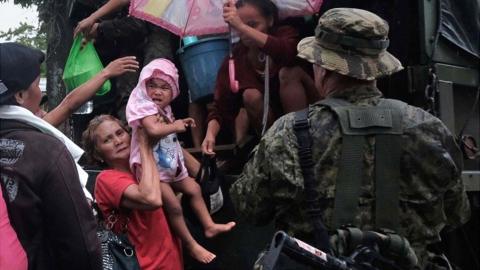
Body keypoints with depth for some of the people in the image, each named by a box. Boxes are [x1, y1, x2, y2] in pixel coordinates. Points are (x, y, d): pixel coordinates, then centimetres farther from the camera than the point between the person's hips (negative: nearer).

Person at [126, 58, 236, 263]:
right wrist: (176, 126, -21)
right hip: (152, 167, -10)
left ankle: (209, 226, 34)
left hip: (171, 165, 10)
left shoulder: (165, 109, 9)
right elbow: (154, 130, -37)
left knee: (193, 189, 19)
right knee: (174, 206, -9)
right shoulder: (143, 106, -20)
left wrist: (181, 123, 8)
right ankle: (191, 246, 3)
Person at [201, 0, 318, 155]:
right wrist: (210, 134, -33)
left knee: (288, 72, -27)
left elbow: (288, 53, -41)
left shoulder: (285, 35, -15)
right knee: (250, 95, -27)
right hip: (269, 122, 2)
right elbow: (220, 106, -13)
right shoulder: (235, 59, -10)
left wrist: (243, 27, -47)